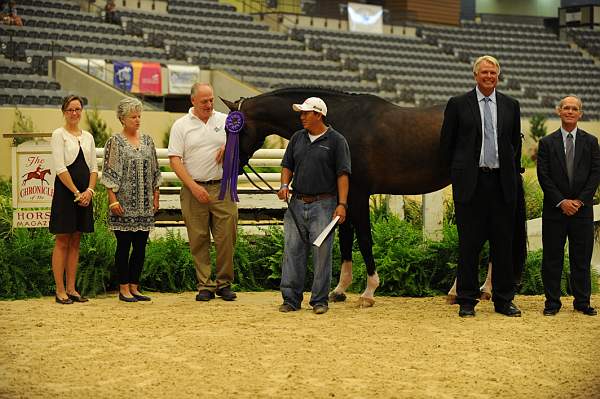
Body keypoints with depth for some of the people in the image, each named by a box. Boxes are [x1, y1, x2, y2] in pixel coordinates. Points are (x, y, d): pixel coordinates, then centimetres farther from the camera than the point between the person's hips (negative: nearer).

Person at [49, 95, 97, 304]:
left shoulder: (88, 137, 14)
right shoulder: (59, 134, -3)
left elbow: (94, 168, 11)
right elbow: (60, 168, -11)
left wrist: (89, 190, -5)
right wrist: (76, 193, -13)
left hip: (84, 194, 6)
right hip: (65, 191, -6)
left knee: (75, 242, 8)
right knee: (62, 241, -3)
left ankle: (71, 289, 11)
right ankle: (60, 290, -2)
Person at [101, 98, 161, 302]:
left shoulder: (147, 140, 11)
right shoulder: (115, 142, -5)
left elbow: (154, 171, 16)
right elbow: (109, 174, -8)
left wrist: (155, 197, 11)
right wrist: (113, 200, -14)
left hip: (144, 205, 5)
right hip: (124, 204, -5)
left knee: (140, 246, 6)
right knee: (124, 245, 0)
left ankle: (134, 287, 14)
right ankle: (124, 288, 6)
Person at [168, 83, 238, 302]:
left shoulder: (226, 120, 8)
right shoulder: (181, 125, 3)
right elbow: (175, 160, -3)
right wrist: (194, 187, -11)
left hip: (222, 188, 1)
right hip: (193, 189, -1)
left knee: (226, 238, -2)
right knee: (199, 240, 2)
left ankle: (224, 283, 10)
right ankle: (205, 285, 9)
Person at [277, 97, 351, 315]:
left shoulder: (336, 141, -3)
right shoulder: (297, 138, 12)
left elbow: (342, 174, -6)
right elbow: (287, 166, 17)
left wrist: (342, 204, -14)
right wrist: (284, 185, -4)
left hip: (323, 204, -5)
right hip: (297, 203, 5)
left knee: (322, 252, -1)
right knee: (292, 250, 2)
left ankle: (319, 300, 7)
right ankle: (291, 299, 8)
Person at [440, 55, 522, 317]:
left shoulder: (511, 106, 11)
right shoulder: (458, 104, 2)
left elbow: (516, 142, 18)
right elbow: (446, 143, 6)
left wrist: (512, 172, 12)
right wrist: (458, 173, 5)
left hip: (502, 182, 3)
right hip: (470, 182, -3)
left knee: (503, 242, 5)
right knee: (469, 242, 1)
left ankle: (504, 300, 13)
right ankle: (467, 301, 7)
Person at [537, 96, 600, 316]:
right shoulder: (547, 143, 4)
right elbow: (543, 176, -2)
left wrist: (580, 200, -9)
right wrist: (561, 202, -10)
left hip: (582, 209, 1)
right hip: (554, 209, 0)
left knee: (582, 258, 4)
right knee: (552, 258, 1)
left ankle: (582, 302, 11)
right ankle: (552, 302, 8)